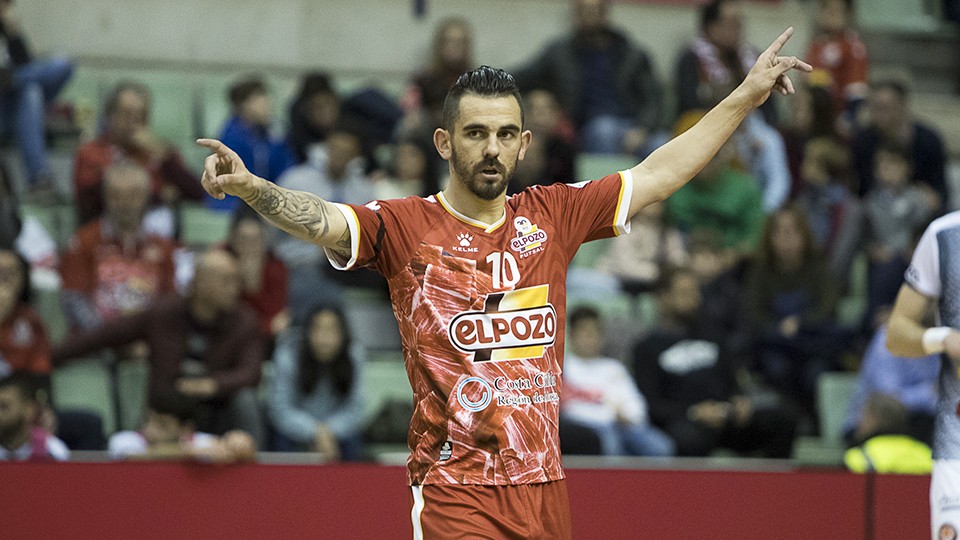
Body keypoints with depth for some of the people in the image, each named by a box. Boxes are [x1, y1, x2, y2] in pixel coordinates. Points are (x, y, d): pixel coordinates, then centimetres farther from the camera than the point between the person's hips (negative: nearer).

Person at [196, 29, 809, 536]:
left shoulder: (552, 215, 11)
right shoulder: (403, 225, 0)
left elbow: (659, 174, 16)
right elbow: (320, 220, -16)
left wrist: (747, 96, 15)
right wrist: (251, 187, -36)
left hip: (544, 488, 4)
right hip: (453, 489, -4)